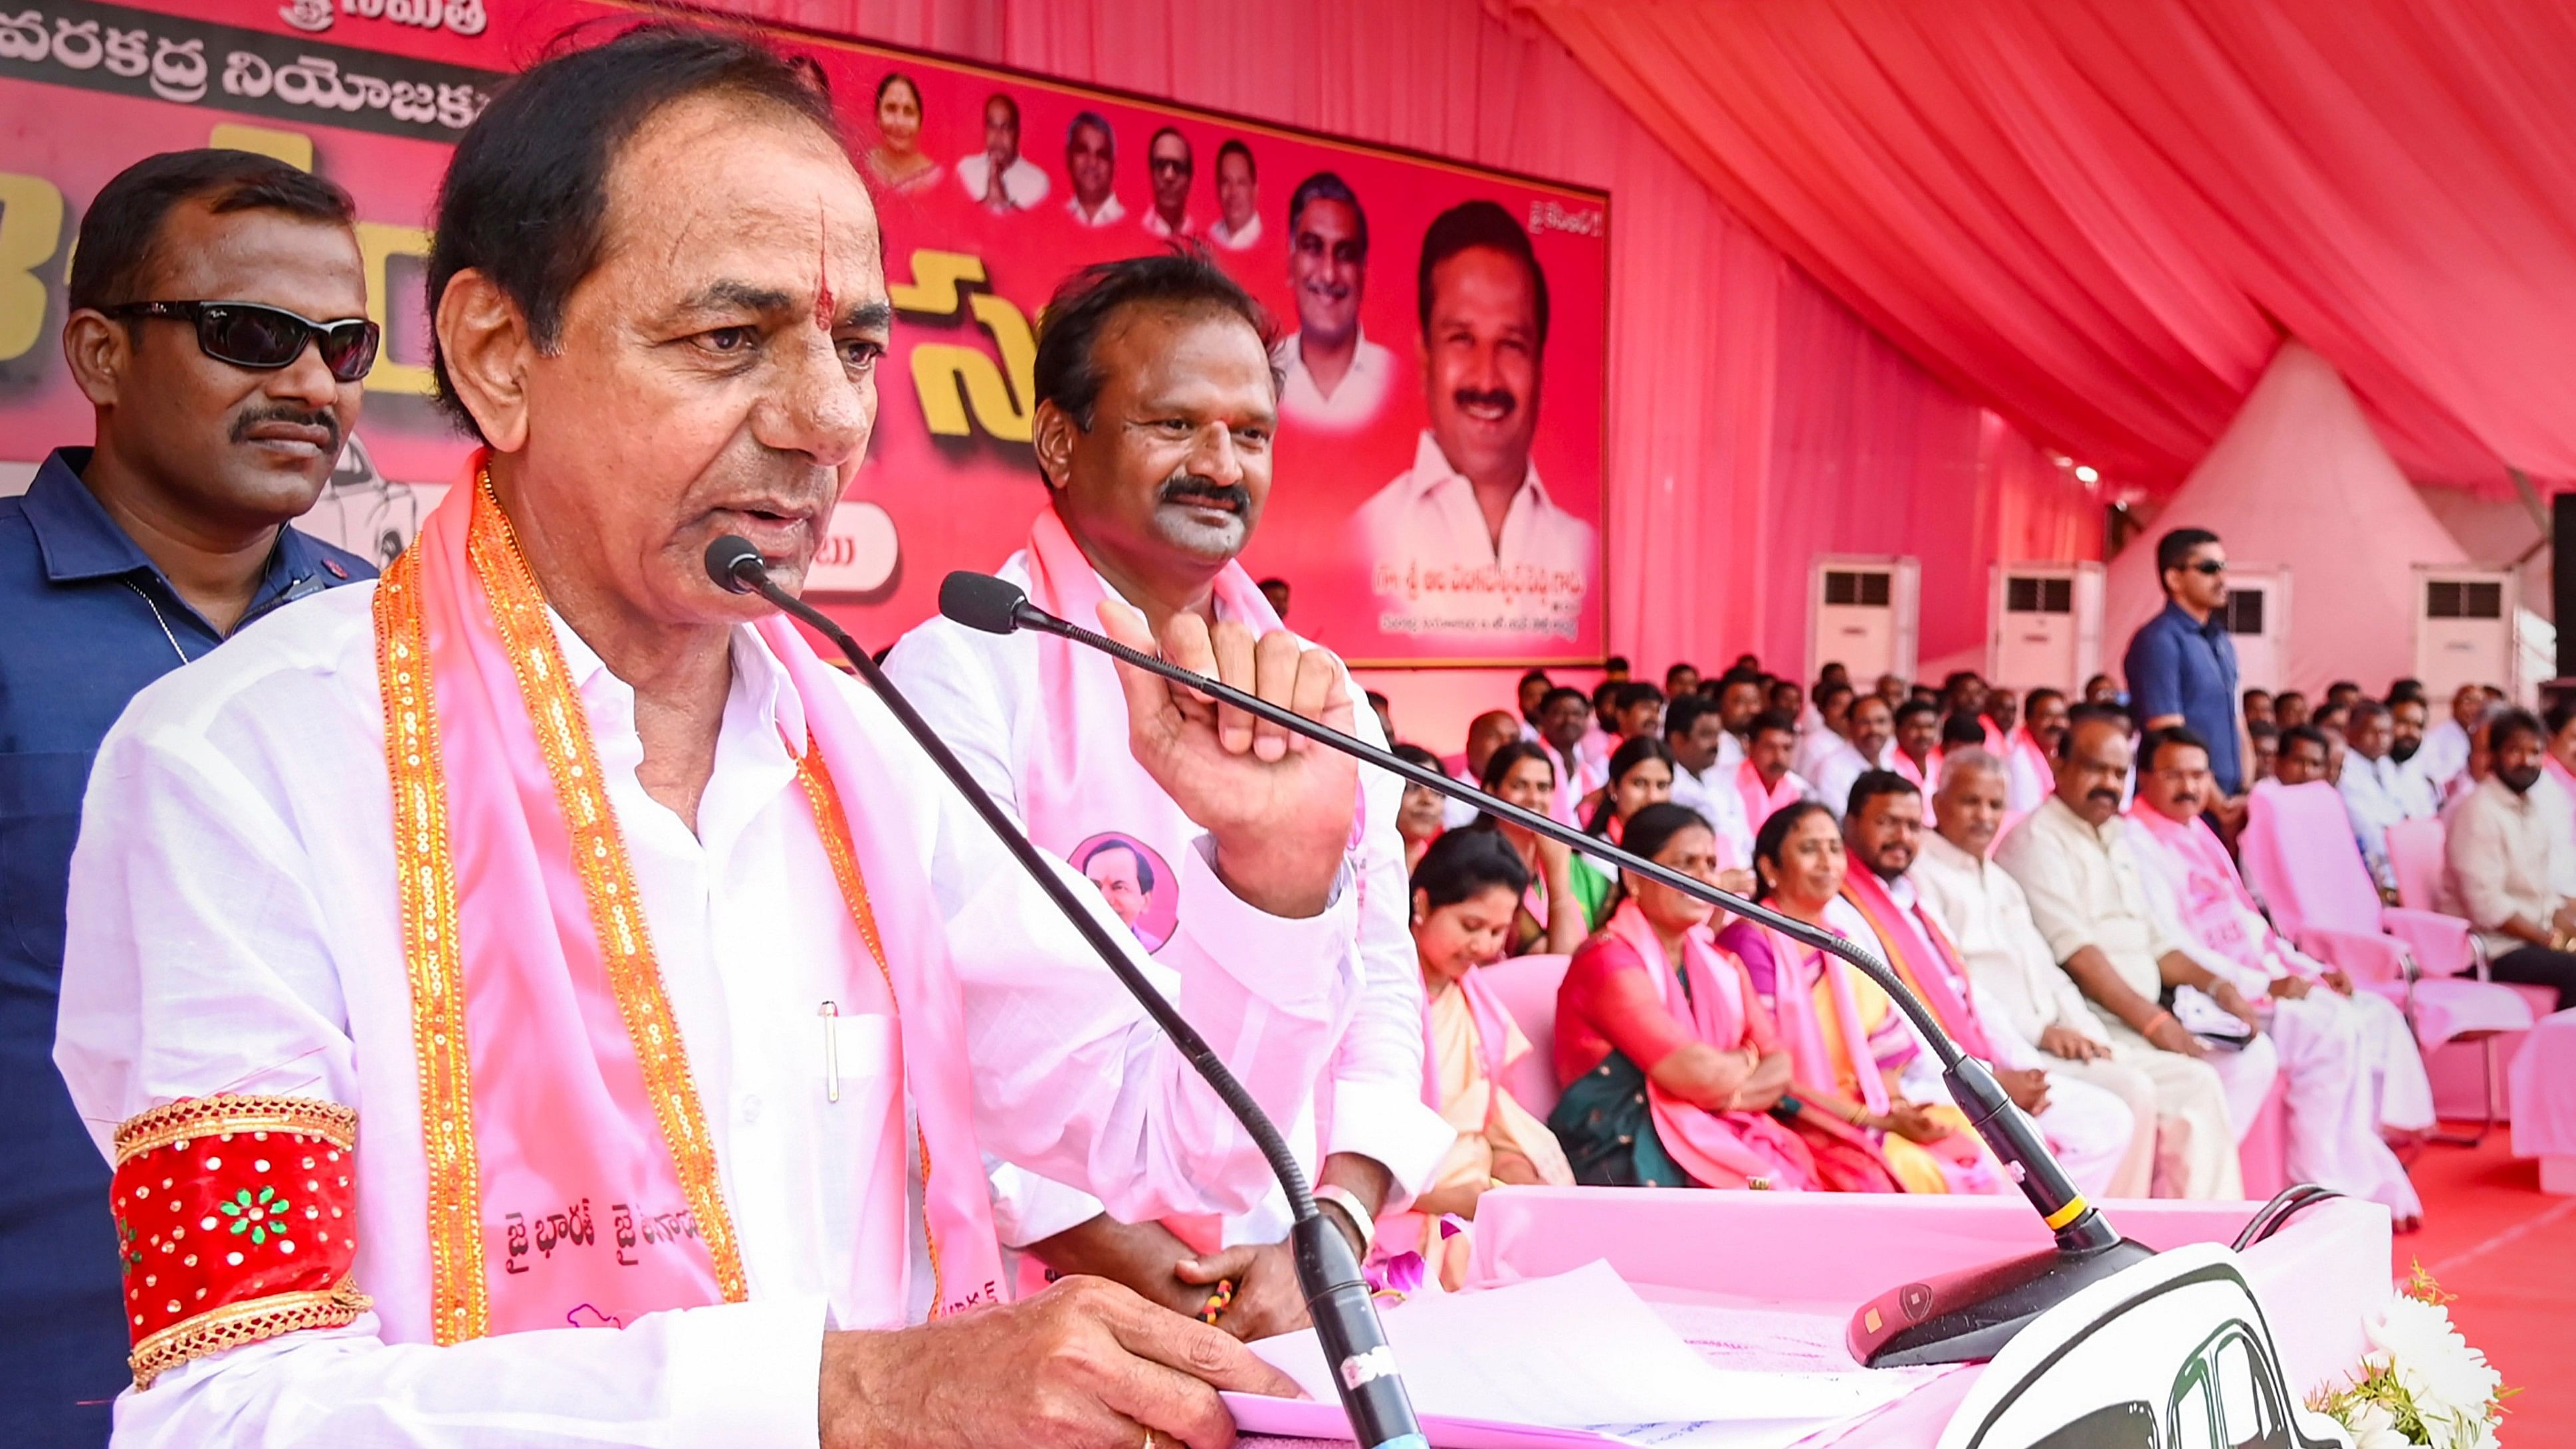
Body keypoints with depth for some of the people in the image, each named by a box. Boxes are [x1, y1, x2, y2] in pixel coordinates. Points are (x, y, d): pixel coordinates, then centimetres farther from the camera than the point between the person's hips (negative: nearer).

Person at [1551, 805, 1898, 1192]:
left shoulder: (1724, 966, 18)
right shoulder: (1608, 960, -8)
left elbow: (1778, 1069, 9)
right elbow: (1699, 1074, -17)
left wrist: (1728, 1095, -11)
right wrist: (1745, 1058, 4)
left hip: (1731, 1137, 8)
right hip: (1641, 1159, -8)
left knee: (1861, 1182, -14)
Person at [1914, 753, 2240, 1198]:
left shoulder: (2002, 880, 27)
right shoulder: (1920, 877, -3)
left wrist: (2084, 1034, 3)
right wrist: (2037, 1032, -18)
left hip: (2050, 1042, 9)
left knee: (2195, 1081, -4)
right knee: (2130, 1091, -27)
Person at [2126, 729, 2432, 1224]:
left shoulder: (2198, 832, 19)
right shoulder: (2138, 843, -10)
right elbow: (2169, 950, -19)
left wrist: (2311, 972, 7)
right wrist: (2265, 987, -19)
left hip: (2265, 980, 10)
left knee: (2378, 1017, -2)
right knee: (2332, 1033, -24)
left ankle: (2375, 1183, -4)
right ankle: (2325, 1193, -14)